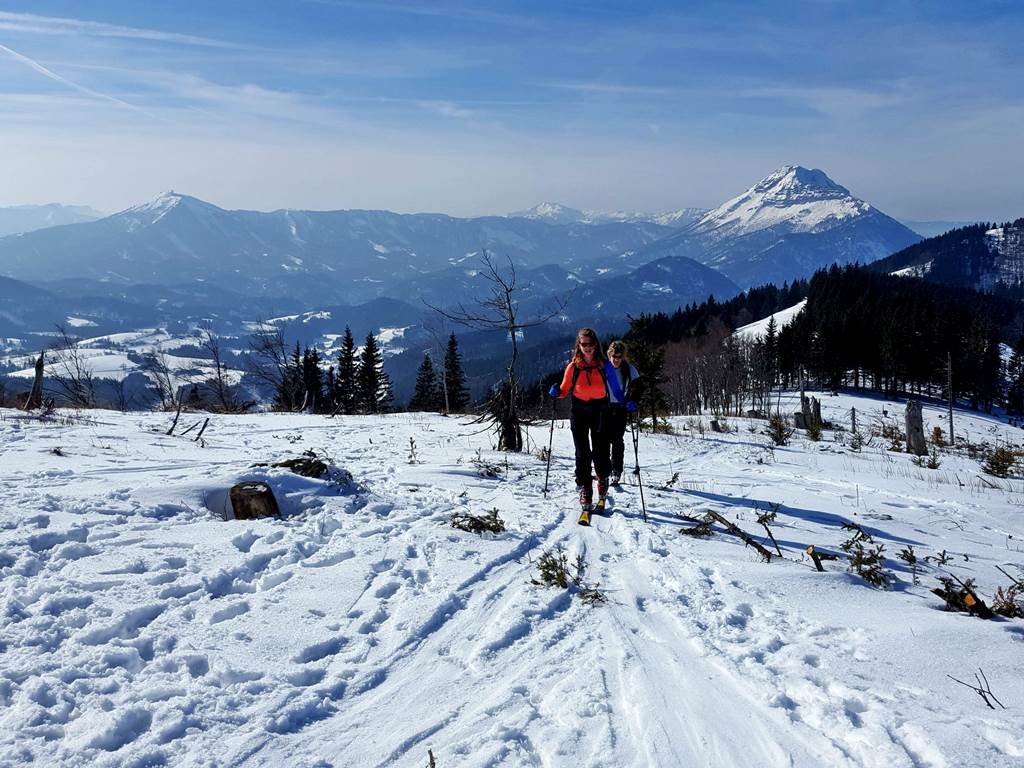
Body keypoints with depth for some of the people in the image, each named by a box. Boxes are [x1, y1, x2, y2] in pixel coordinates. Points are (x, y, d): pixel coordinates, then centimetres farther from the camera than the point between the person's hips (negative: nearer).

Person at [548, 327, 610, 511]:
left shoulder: (603, 365, -2)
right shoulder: (573, 367, -2)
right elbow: (565, 390, 5)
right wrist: (557, 392, -16)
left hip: (600, 412, 0)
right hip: (579, 412, 0)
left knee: (600, 451, 4)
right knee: (583, 453, -4)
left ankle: (603, 478, 33)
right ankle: (584, 490, 4)